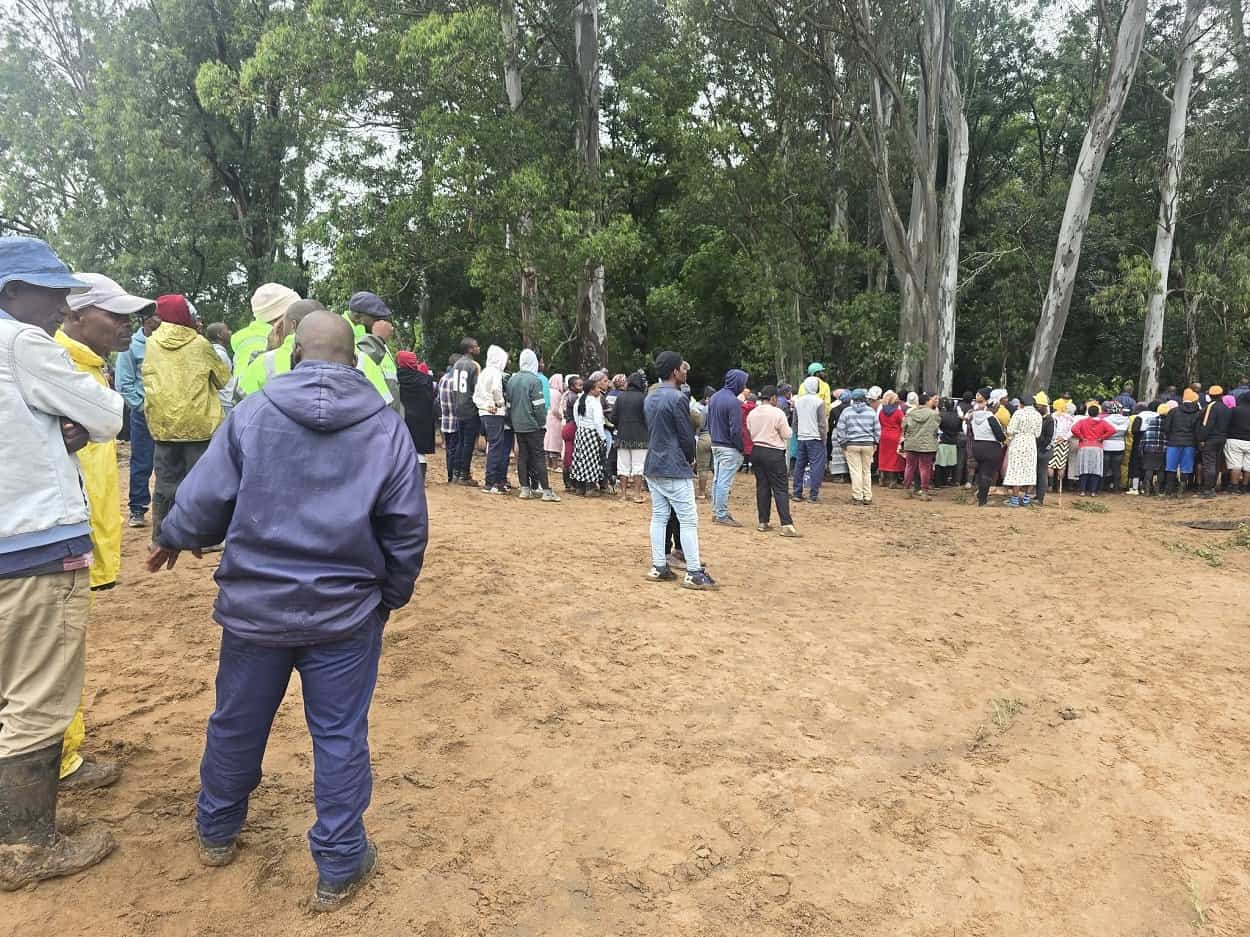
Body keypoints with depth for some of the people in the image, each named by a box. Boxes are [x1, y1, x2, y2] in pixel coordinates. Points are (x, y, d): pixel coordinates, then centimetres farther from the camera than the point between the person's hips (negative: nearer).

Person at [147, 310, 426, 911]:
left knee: (237, 724, 21)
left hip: (254, 605, 2)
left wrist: (173, 540, 18)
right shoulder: (387, 427, -5)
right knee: (340, 736, 10)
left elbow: (204, 500, -3)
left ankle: (217, 832, 44)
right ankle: (340, 867, 21)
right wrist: (392, 595, 11)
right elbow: (407, 530, -4)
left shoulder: (253, 412, -6)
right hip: (346, 612, -1)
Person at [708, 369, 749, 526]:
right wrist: (742, 449, -10)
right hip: (729, 448, -9)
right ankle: (722, 515, 0)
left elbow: (709, 422, 16)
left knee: (716, 480, 15)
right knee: (725, 482, -4)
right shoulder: (733, 402, -19)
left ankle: (716, 511, 22)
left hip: (715, 445, 9)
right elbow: (735, 430, -19)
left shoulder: (714, 397, 8)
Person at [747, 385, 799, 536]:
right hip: (773, 453, -6)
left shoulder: (752, 413, 5)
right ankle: (786, 525, -11)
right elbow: (787, 435, -8)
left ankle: (763, 522, 14)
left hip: (756, 451, 6)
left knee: (762, 486, 12)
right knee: (780, 489, -5)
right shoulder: (778, 413, -13)